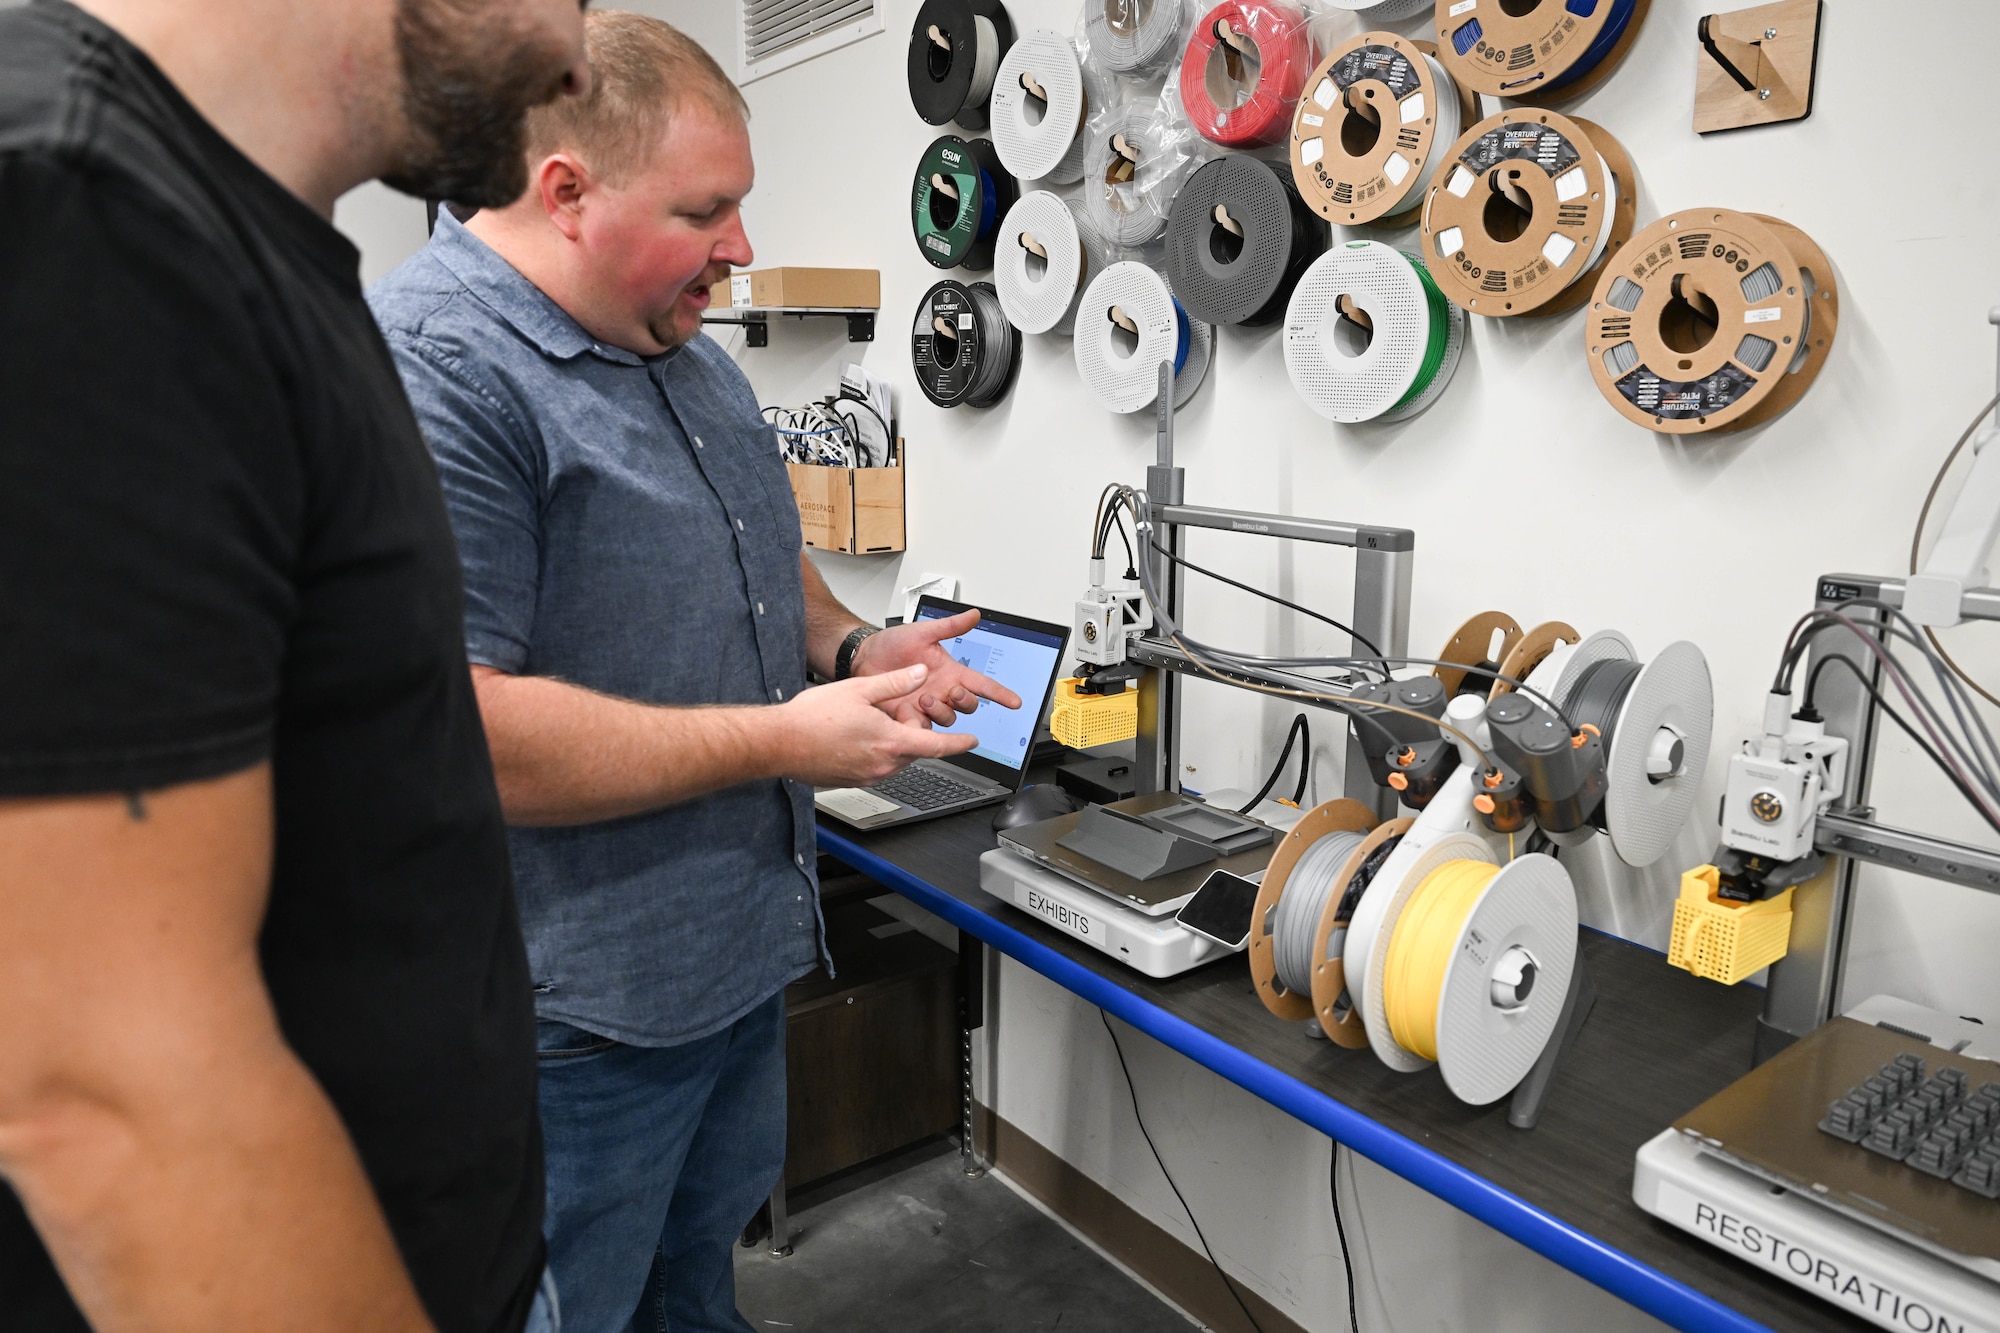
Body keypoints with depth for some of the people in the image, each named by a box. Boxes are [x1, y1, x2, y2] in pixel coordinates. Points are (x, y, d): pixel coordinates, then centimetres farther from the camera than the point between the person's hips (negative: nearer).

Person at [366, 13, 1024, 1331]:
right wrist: (783, 740, -23)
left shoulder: (688, 355, 8)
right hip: (582, 1011, -8)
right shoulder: (428, 370, -22)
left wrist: (855, 649, 0)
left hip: (744, 949, 8)